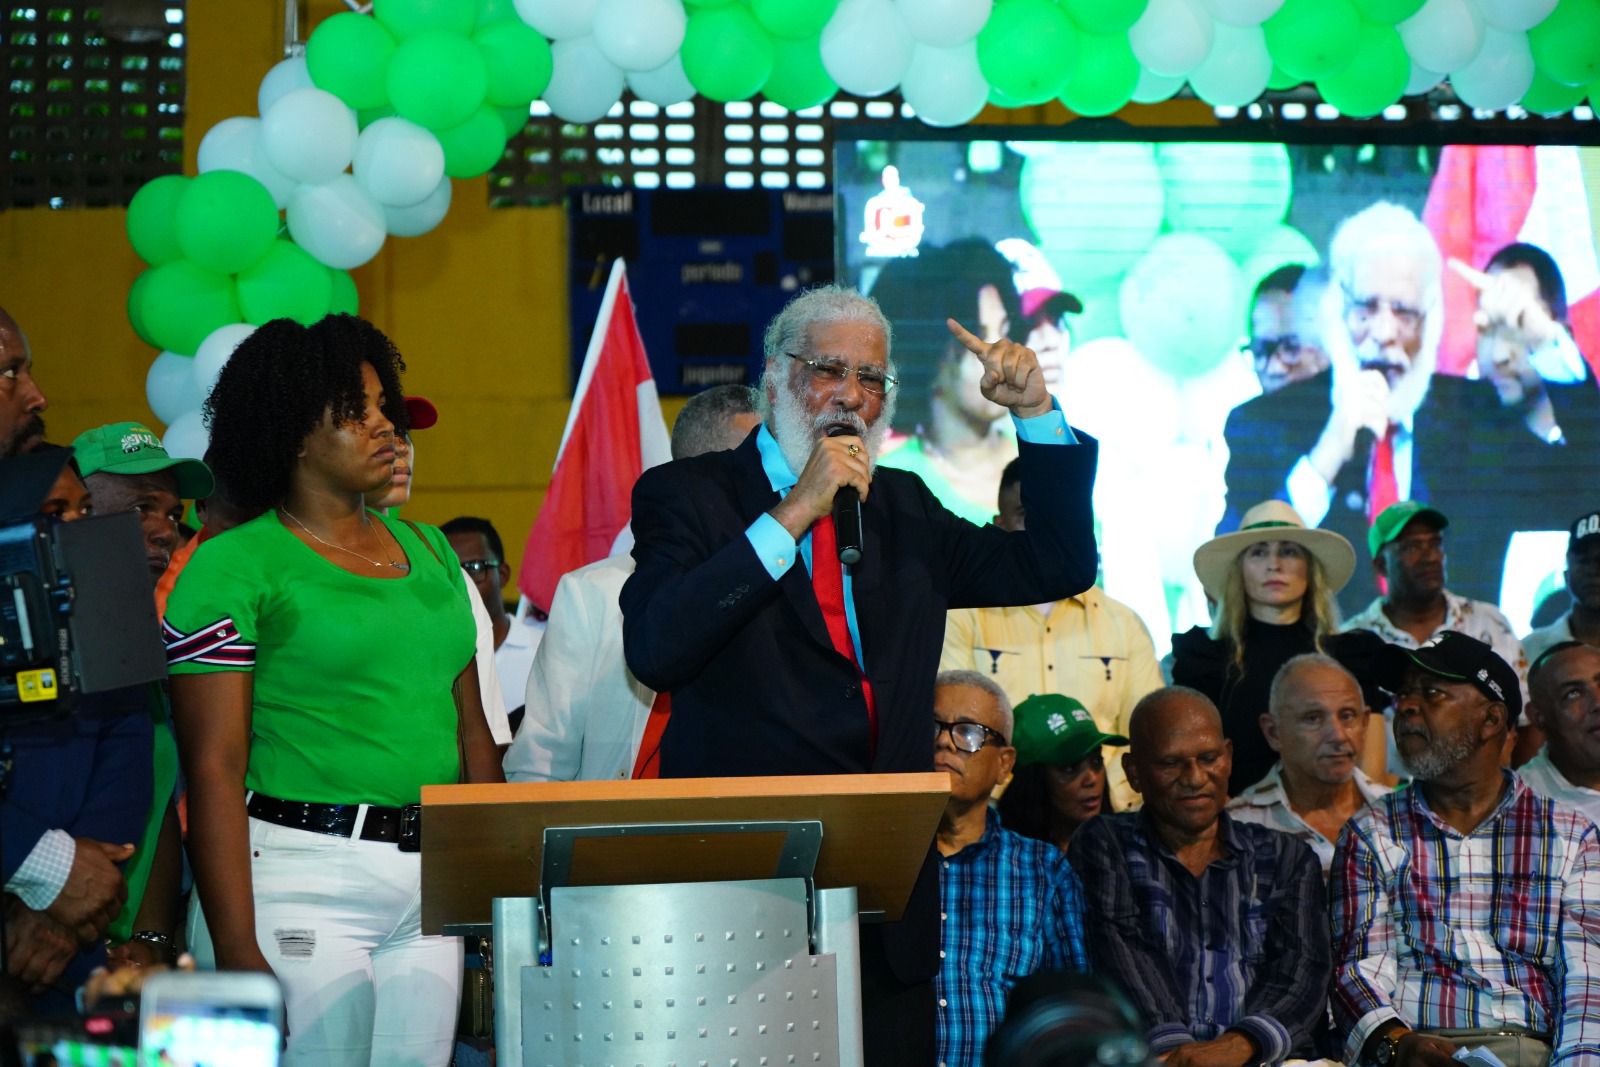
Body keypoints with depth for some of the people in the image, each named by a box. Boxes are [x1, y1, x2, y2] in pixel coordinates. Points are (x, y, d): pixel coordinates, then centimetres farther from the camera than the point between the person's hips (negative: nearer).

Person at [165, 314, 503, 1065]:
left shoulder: (427, 550, 14)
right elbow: (214, 767, -10)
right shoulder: (233, 566, -5)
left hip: (430, 883, 6)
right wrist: (237, 949, -16)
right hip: (301, 883, -6)